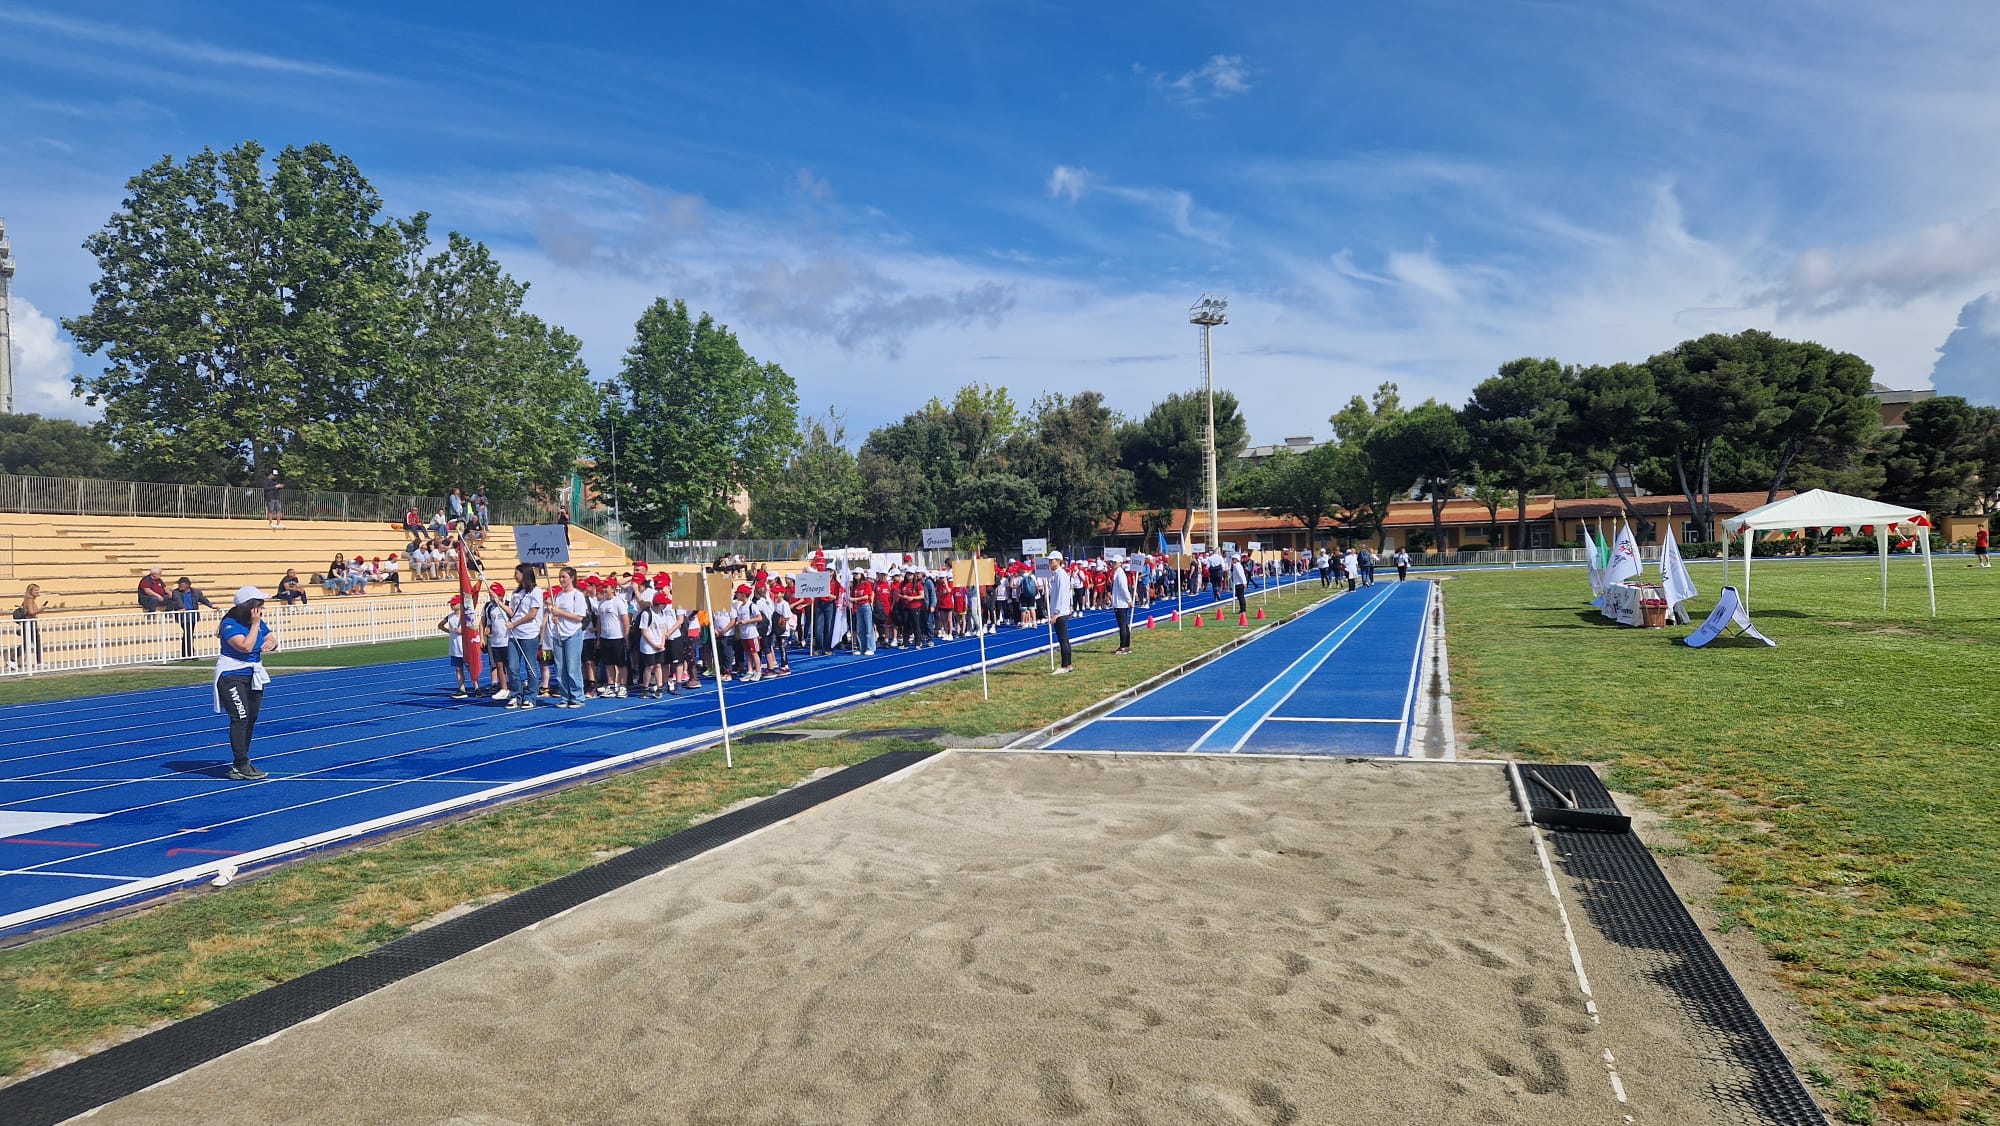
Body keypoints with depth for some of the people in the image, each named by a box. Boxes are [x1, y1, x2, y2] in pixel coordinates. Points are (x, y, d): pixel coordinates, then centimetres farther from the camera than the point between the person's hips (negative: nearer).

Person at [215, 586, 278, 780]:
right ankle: (241, 766, -12)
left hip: (254, 676, 8)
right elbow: (245, 646, -27)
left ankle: (241, 762, 18)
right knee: (240, 718, -13)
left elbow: (271, 640, 12)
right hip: (232, 676, -8)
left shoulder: (259, 622, 7)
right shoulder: (230, 624, -16)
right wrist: (255, 624, -21)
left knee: (251, 719, 9)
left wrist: (272, 642, -11)